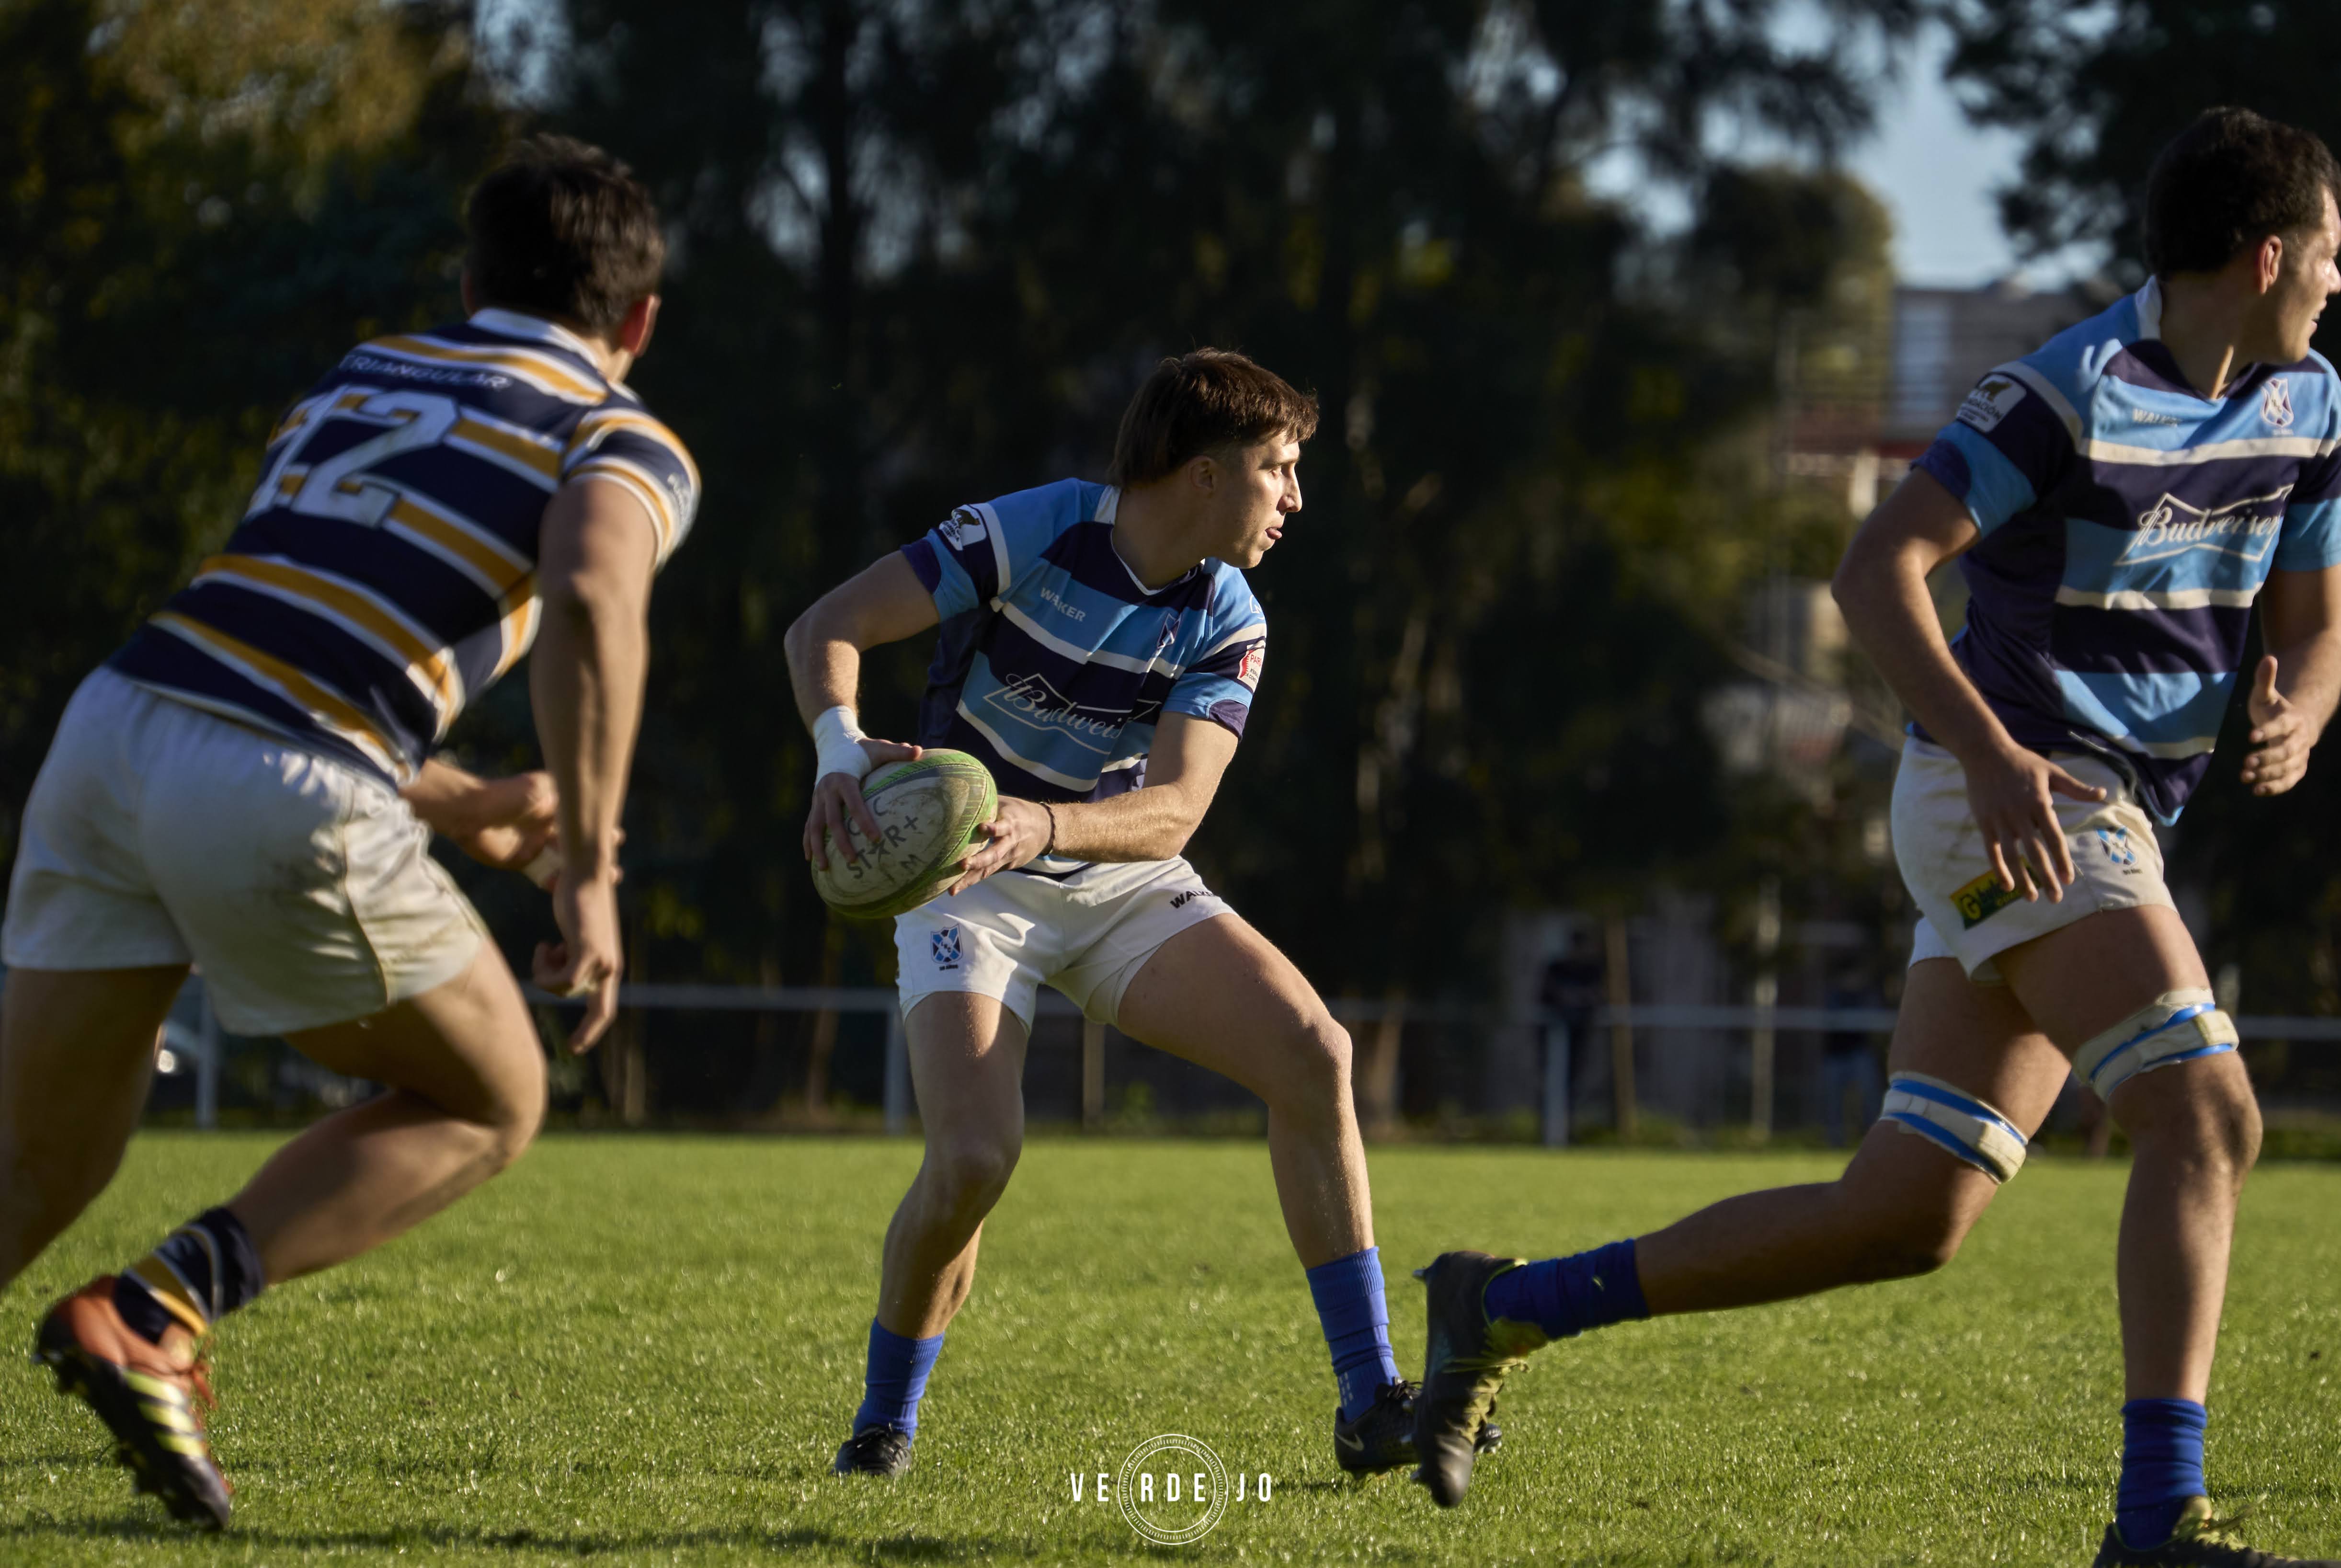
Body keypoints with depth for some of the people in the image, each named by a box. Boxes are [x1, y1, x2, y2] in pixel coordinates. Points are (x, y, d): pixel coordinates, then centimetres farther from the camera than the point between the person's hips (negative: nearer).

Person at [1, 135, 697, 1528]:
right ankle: (156, 1319, -1)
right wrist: (589, 873, -11)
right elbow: (592, 597, -15)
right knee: (489, 1103, 17)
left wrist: (470, 808, 45)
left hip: (115, 727, 6)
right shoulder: (627, 446, 10)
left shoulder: (356, 380, 29)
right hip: (286, 801, -6)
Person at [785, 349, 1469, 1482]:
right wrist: (839, 751, -41)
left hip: (1125, 883, 4)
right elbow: (826, 629, -20)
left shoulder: (1227, 624, -8)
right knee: (973, 1156, -25)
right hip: (967, 883, -4)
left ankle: (1371, 1402, -13)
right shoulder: (1031, 534, -19)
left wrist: (1042, 824, -42)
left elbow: (1172, 811, -20)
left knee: (1313, 1052, -18)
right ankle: (884, 1422, 3)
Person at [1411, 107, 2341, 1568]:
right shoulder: (2074, 392, -14)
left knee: (1908, 1218, 4)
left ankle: (1506, 1308, 14)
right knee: (2208, 1116, -21)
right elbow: (1877, 567, -17)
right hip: (2017, 803, -8)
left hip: (2107, 829, 8)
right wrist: (1987, 748, -30)